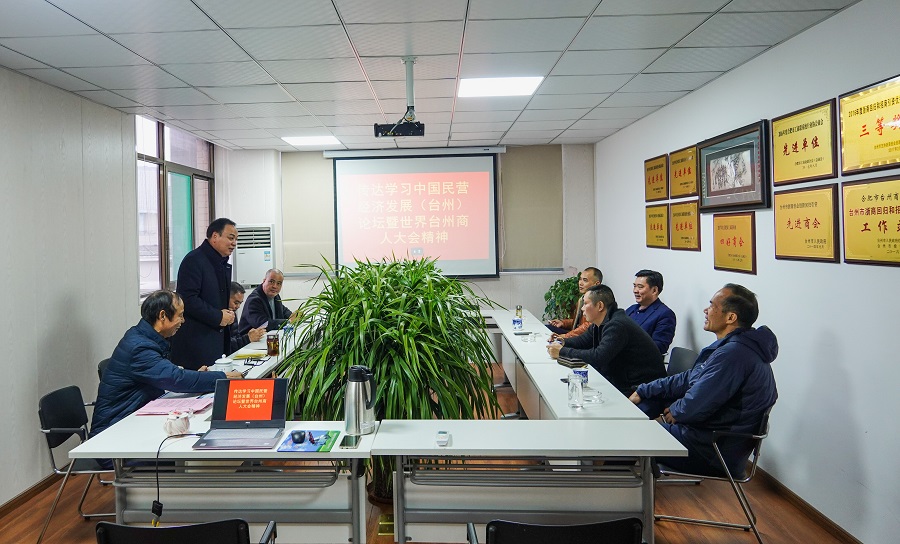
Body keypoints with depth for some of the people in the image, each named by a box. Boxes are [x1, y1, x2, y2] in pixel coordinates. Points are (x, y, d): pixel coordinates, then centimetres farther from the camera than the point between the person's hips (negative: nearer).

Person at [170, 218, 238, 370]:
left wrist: (228, 313, 6)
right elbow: (187, 299, -19)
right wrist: (218, 317, -15)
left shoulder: (223, 264, 17)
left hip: (218, 339, 8)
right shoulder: (194, 260, -11)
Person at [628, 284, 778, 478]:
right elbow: (690, 379, 15)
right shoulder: (735, 346, 9)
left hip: (713, 453, -10)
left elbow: (696, 406, -27)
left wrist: (674, 412, -5)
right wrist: (643, 391, 12)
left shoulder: (733, 353, -26)